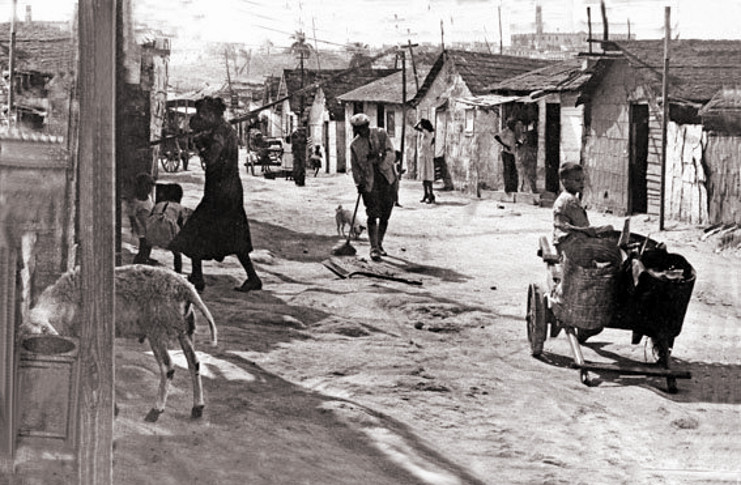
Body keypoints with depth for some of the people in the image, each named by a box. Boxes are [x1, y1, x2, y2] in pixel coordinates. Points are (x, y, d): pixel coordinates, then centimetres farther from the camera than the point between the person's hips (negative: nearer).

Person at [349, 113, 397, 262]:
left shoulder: (381, 135, 1)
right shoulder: (355, 144, 3)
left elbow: (391, 153, -8)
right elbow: (354, 166, 6)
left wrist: (378, 157, -26)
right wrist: (358, 183, -7)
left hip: (387, 180, 1)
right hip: (369, 183, -1)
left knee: (385, 216, 6)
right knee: (373, 215, -10)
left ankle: (379, 244, 22)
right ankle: (374, 248, -6)